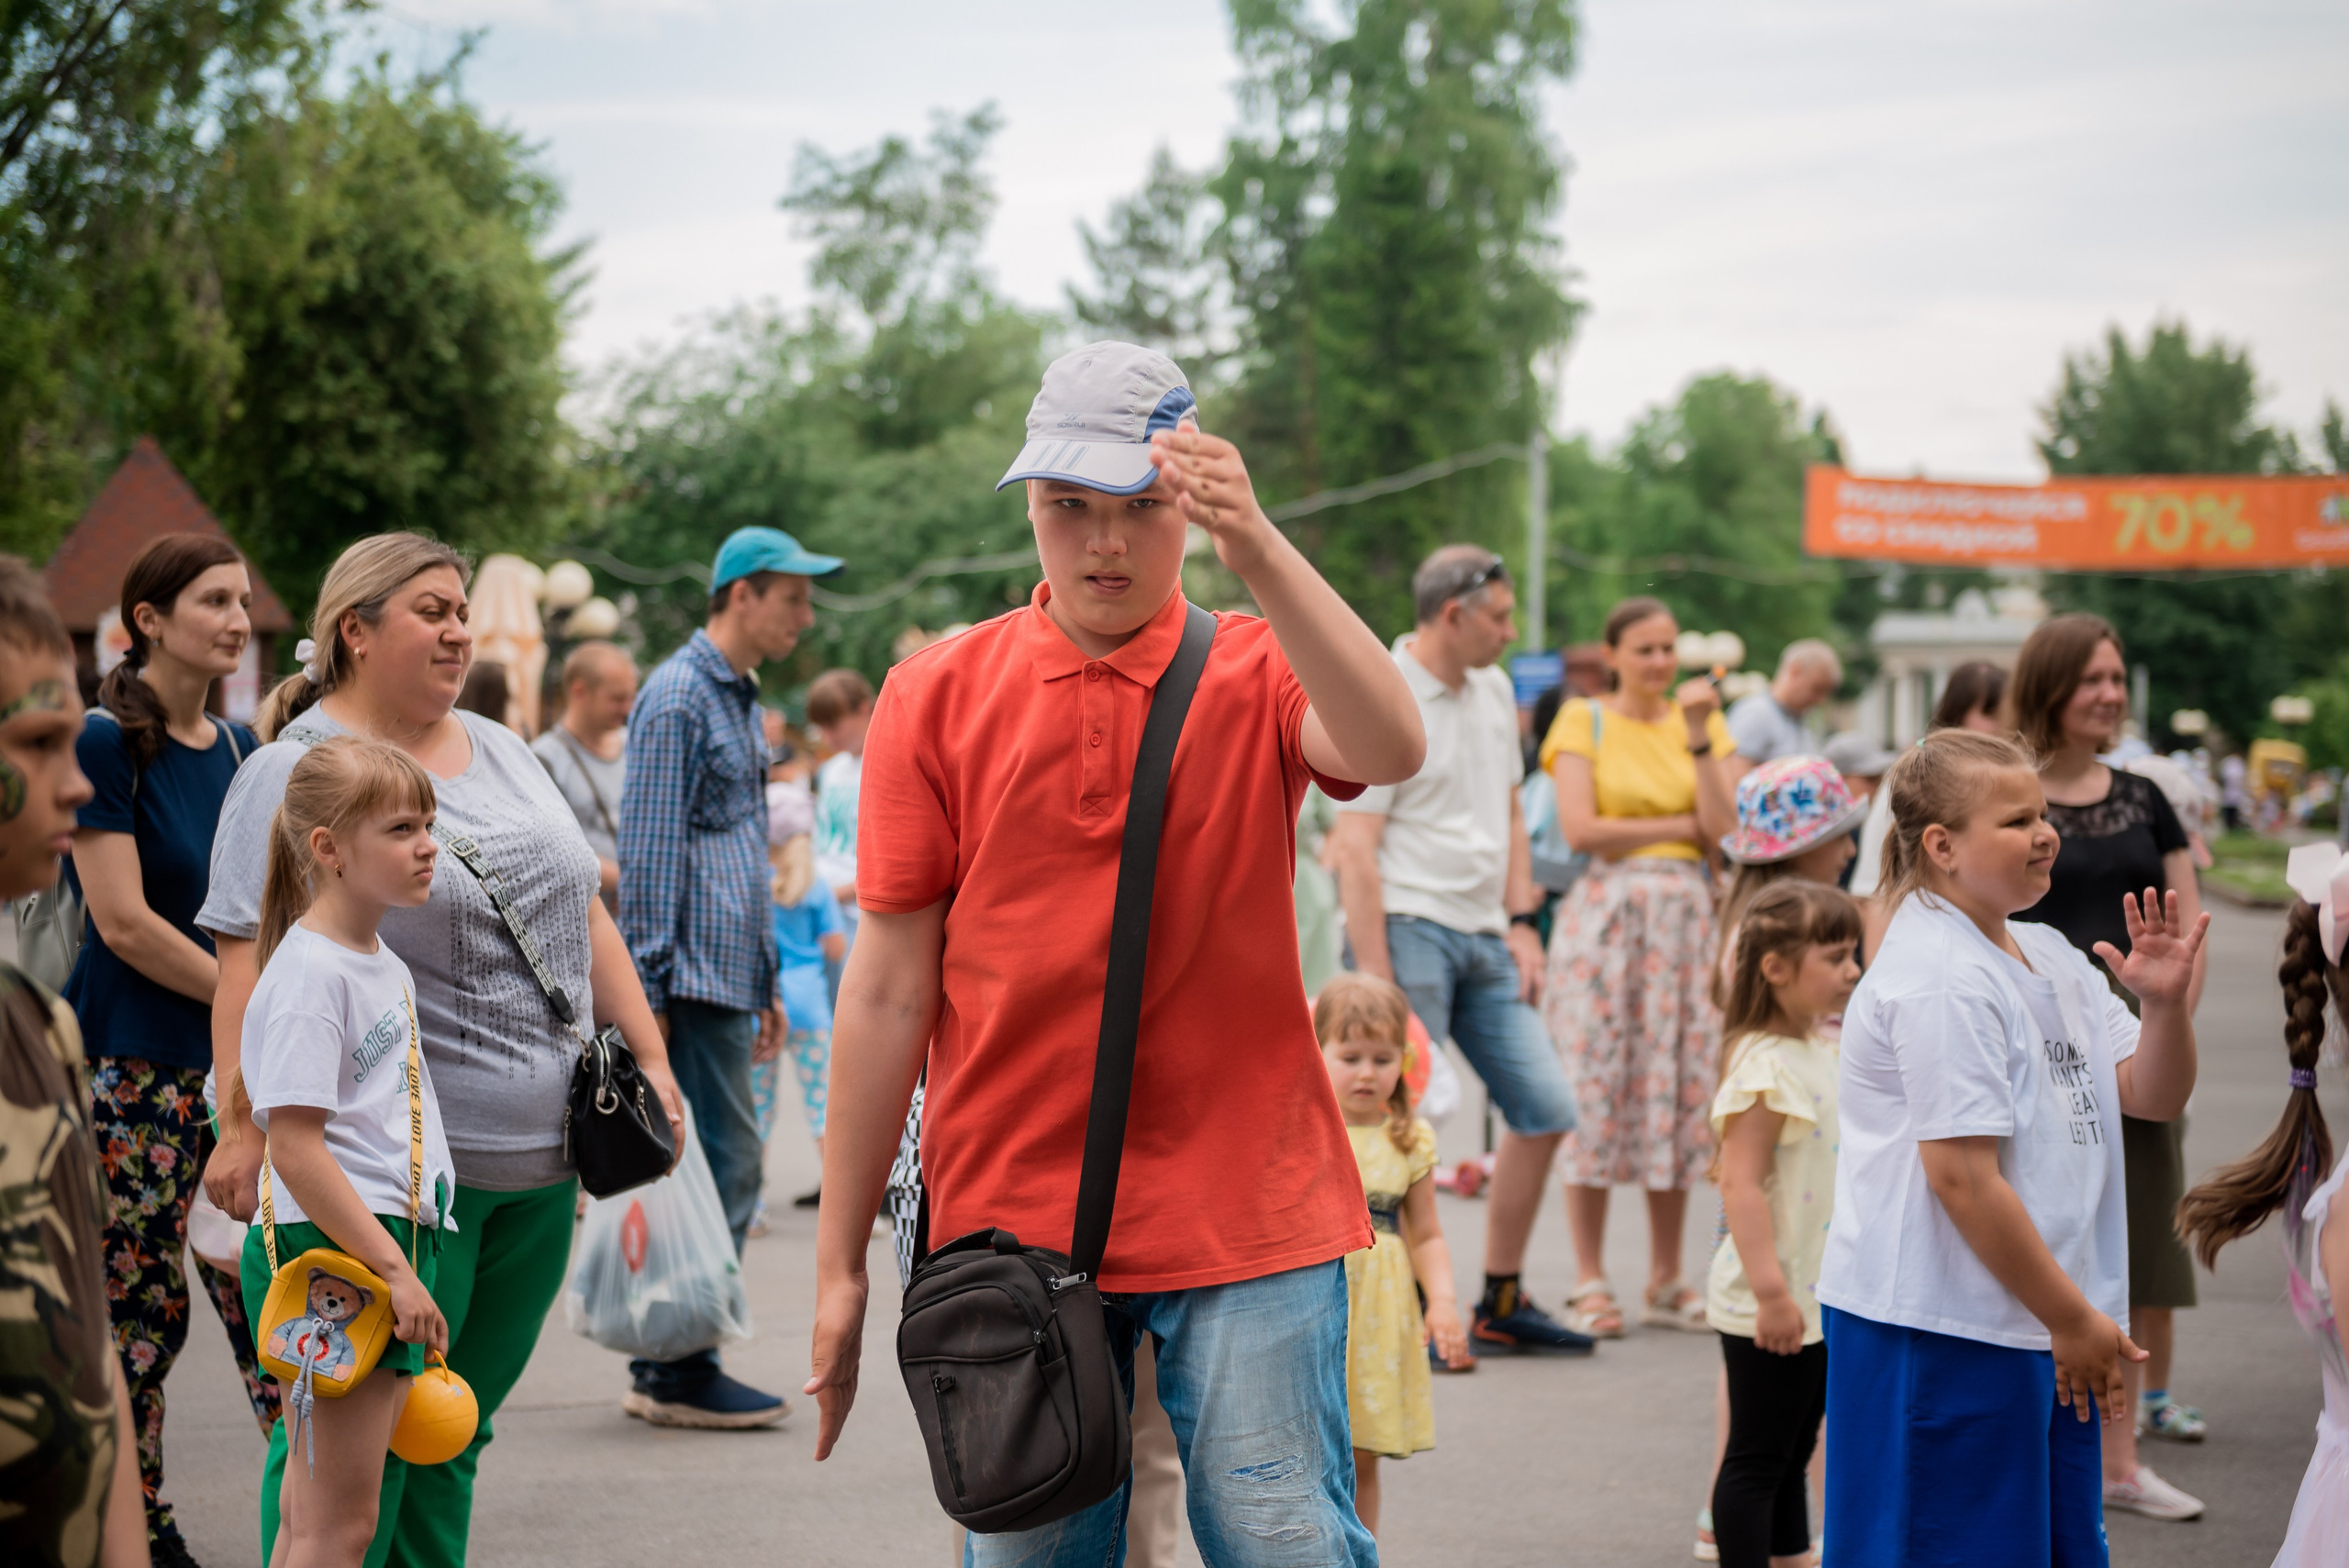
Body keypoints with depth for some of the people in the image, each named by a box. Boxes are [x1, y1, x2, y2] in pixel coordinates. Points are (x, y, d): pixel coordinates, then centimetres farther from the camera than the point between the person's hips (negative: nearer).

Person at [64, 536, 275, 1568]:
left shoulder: (242, 749, 12)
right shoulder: (107, 744, -8)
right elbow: (123, 921, -14)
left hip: (240, 1059, 5)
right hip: (132, 1065, -5)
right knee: (140, 1311, 1)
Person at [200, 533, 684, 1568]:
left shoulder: (503, 753, 17)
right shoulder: (294, 773, -4)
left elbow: (583, 913, 20)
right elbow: (251, 966, -12)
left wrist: (648, 1055, 13)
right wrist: (244, 1125, -21)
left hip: (539, 1157, 7)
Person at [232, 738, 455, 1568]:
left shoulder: (387, 966, 16)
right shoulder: (308, 973, -13)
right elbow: (294, 1149, -19)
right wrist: (393, 1268, -21)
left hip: (389, 1244, 9)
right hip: (329, 1251, -9)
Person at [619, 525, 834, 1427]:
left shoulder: (740, 700, 21)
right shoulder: (677, 697, -9)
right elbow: (648, 853, -14)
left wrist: (765, 988, 24)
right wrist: (648, 991, -17)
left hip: (729, 977, 10)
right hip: (695, 979, -10)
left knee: (717, 1170, 10)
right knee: (723, 1169, -9)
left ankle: (665, 1368, 15)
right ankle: (681, 1375, -4)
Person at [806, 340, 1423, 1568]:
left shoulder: (1252, 676, 2)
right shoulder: (938, 696, 4)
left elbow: (1389, 750, -21)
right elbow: (888, 987, 3)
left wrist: (1255, 548, -32)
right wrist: (840, 1262, 3)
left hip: (1247, 1222, -1)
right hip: (1009, 1221, 1)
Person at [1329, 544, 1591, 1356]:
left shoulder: (1494, 691, 13)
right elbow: (1355, 850, -15)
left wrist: (1521, 921, 11)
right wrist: (1377, 982, -20)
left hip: (1482, 935, 8)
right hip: (1409, 926, -8)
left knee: (1545, 1107, 7)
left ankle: (1501, 1304, 17)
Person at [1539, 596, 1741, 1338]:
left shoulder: (1704, 719, 12)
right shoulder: (1584, 719, 3)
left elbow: (1726, 826, 0)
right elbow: (1579, 827, -9)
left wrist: (1699, 736, -8)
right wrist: (1681, 825, -4)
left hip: (1684, 915, 3)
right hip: (1605, 910, -3)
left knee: (1679, 1088, 3)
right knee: (1595, 1087, -5)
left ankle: (1667, 1281, 11)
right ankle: (1589, 1282, 2)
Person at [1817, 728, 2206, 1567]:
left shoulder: (2046, 957, 12)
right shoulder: (1938, 980, -18)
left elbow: (2154, 1095, 15)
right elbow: (1961, 1178, -22)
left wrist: (2164, 1002, -6)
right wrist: (2072, 1318, -16)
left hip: (2041, 1330, 9)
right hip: (1937, 1333, -9)